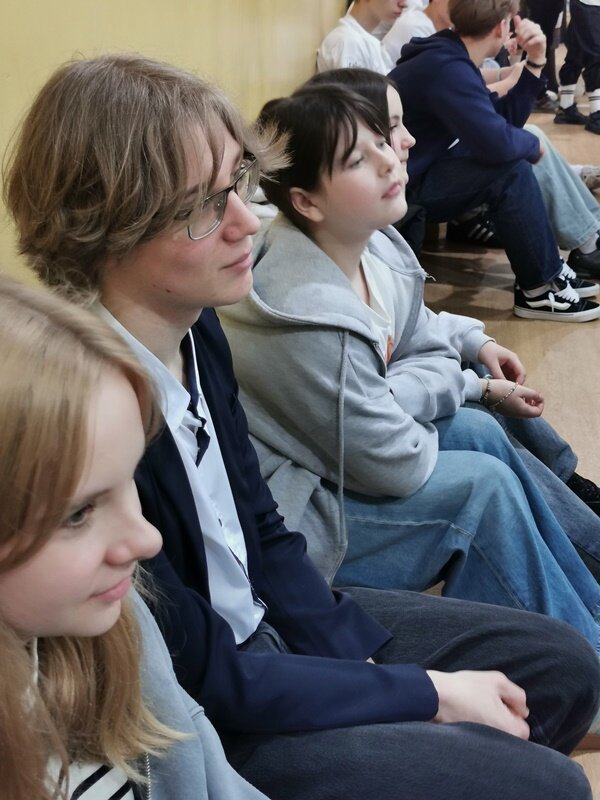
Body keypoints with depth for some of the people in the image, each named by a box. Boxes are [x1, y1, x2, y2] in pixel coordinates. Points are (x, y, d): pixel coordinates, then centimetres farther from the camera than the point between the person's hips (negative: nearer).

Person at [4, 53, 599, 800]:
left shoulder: (195, 328, -7)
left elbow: (264, 535, 5)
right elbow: (206, 678, -24)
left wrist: (368, 665, -5)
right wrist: (429, 693, -16)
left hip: (270, 627, 8)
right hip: (203, 729, -7)